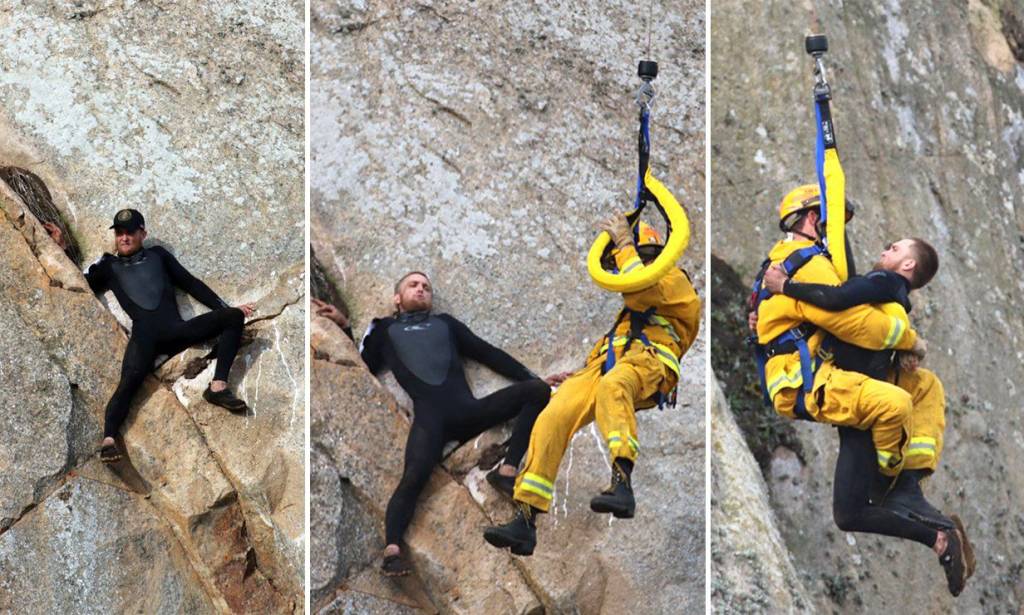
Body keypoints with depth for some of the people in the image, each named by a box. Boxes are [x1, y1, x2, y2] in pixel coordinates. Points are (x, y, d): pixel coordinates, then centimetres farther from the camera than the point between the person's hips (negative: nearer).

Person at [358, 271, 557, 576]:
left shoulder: (445, 323, 32)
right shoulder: (385, 329, 28)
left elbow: (487, 353, 26)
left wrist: (531, 378, 18)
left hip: (467, 409, 3)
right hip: (428, 415, -3)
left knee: (538, 389, -16)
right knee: (413, 477, -29)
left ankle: (506, 470, -22)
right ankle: (392, 549, -42)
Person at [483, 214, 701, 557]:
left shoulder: (675, 280, 19)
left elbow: (639, 291, -1)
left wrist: (624, 242, 8)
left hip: (646, 361, -7)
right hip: (604, 363, 7)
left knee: (612, 387, -44)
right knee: (552, 418, -21)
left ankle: (622, 484, -63)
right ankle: (525, 520, -31)